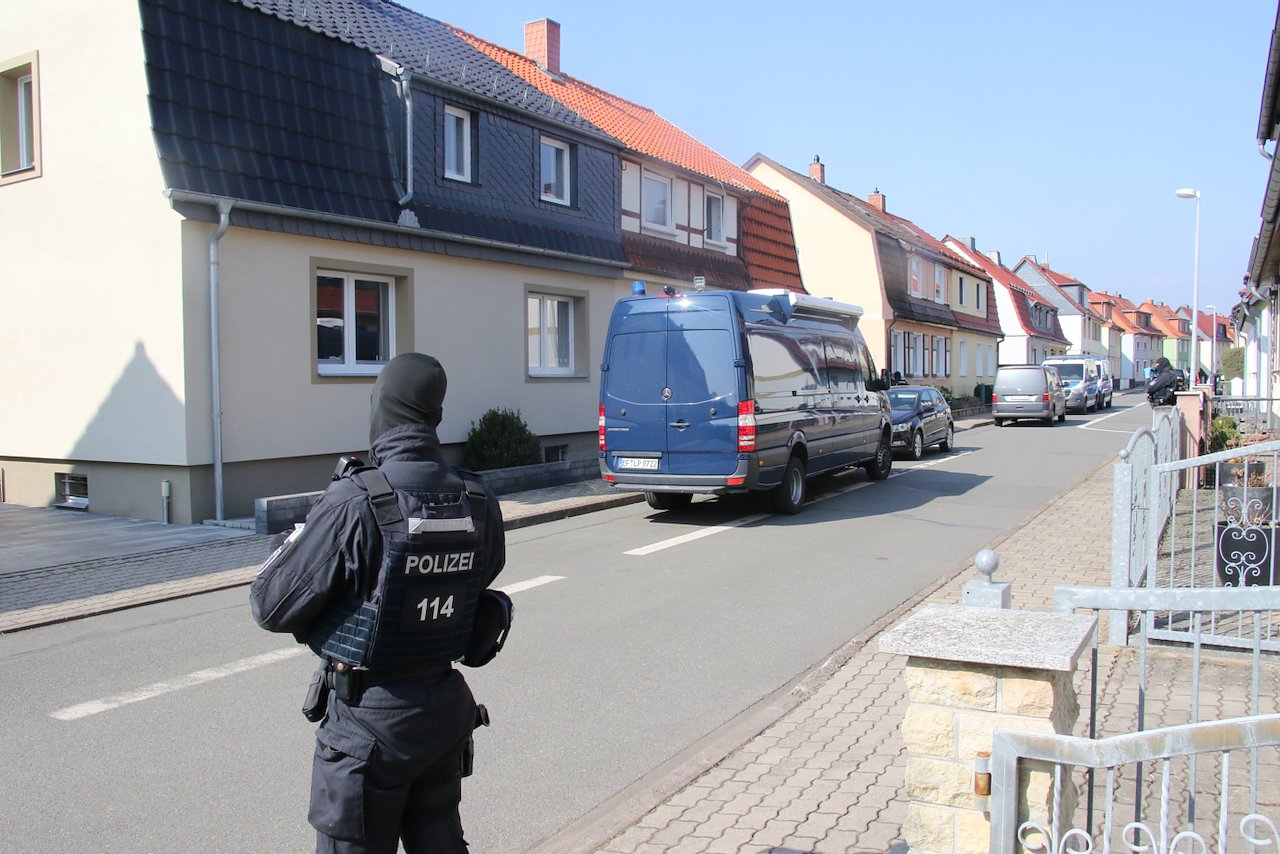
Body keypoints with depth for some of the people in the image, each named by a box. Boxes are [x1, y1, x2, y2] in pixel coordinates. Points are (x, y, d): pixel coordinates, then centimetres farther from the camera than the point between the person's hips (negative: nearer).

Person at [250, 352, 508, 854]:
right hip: (445, 706, 6)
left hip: (370, 719, -5)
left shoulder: (354, 504, -23)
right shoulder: (477, 502, -6)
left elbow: (271, 607, -16)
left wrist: (293, 543, 3)